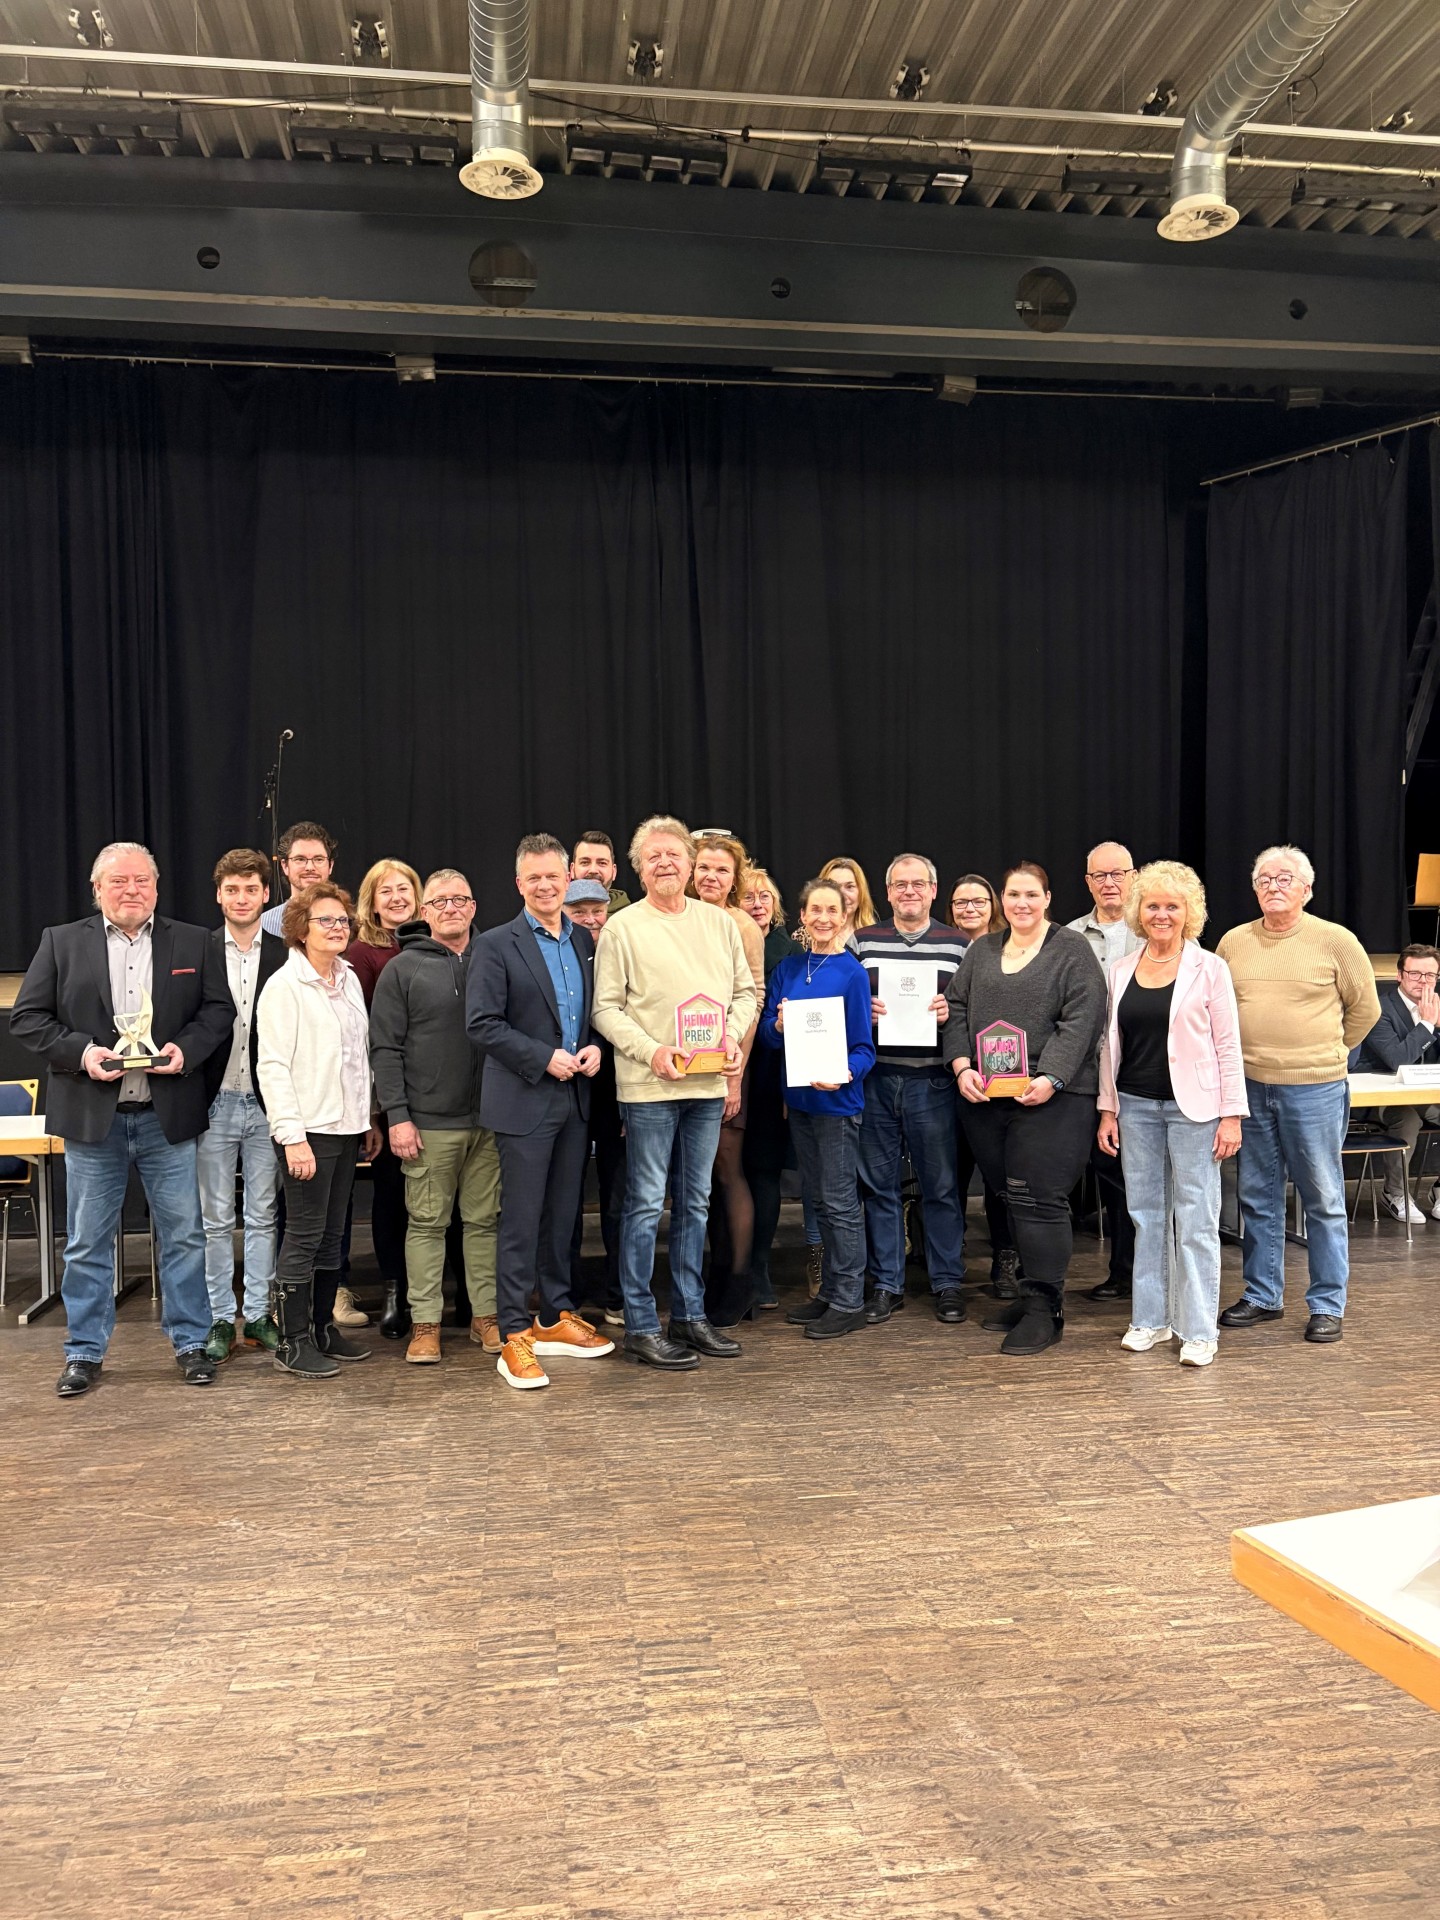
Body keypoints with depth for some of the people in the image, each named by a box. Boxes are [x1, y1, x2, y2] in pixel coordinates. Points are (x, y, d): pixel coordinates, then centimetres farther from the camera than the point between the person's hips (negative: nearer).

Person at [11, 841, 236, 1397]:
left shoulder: (194, 943, 5)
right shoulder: (61, 942, 4)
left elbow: (220, 1009, 4)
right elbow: (27, 1017, 1)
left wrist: (186, 1048, -13)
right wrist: (81, 1052, -14)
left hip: (167, 1117, 0)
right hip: (92, 1117, 0)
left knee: (183, 1236, 7)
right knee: (87, 1243, 9)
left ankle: (190, 1342, 20)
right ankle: (84, 1351, 23)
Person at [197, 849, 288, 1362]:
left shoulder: (285, 955, 1)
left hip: (267, 1103, 0)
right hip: (214, 1102, 0)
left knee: (263, 1216, 9)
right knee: (216, 1218, 8)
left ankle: (259, 1314, 20)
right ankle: (220, 1318, 18)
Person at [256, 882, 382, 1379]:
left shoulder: (350, 980, 11)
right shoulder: (284, 986, -10)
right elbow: (272, 1066, -14)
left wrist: (370, 1118, 14)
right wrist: (292, 1136, -19)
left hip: (346, 1128, 7)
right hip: (307, 1131, -7)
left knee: (332, 1234, 13)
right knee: (304, 1236, -2)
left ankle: (323, 1327, 24)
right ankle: (293, 1343, 8)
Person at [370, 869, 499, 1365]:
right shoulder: (403, 969, 2)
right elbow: (385, 1049, -2)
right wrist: (397, 1116, -9)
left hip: (490, 1119, 2)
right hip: (430, 1122, -2)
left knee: (486, 1220, 8)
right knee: (427, 1223, 4)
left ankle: (487, 1315, 18)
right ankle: (425, 1323, 12)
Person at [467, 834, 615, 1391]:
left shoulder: (585, 941, 11)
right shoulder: (496, 945, -6)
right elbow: (482, 1023, -12)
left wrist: (593, 1048, -3)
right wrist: (545, 1058, -16)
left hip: (575, 1096, 6)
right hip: (525, 1099, -5)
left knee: (563, 1214, 14)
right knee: (521, 1220, -1)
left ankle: (557, 1318, 27)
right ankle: (515, 1336, 8)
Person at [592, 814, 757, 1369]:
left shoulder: (719, 922, 10)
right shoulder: (621, 928, -3)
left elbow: (745, 990, 13)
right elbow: (606, 1008, -6)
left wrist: (733, 1035, -5)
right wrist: (651, 1051, -17)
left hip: (709, 1082, 5)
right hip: (648, 1085, -5)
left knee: (696, 1203, 13)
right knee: (646, 1205, 0)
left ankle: (691, 1315, 24)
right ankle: (641, 1325, 9)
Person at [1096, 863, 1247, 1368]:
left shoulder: (1209, 969, -2)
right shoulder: (1120, 970, 9)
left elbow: (1228, 1045, -3)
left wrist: (1232, 1115, -8)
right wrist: (1107, 1108, 8)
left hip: (1193, 1107, -4)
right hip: (1137, 1105, 4)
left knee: (1196, 1219, -1)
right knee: (1146, 1214, 10)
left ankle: (1198, 1330, 7)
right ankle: (1150, 1319, 21)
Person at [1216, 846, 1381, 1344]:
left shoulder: (1336, 940, -4)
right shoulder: (1234, 942, 5)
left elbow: (1365, 1008, 5)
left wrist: (1327, 1053, 9)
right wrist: (1242, 1055, 12)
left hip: (1314, 1089, -3)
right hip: (1248, 1087, 4)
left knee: (1323, 1200, 4)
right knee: (1257, 1197, 12)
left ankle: (1327, 1306, 16)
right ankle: (1262, 1295, 25)